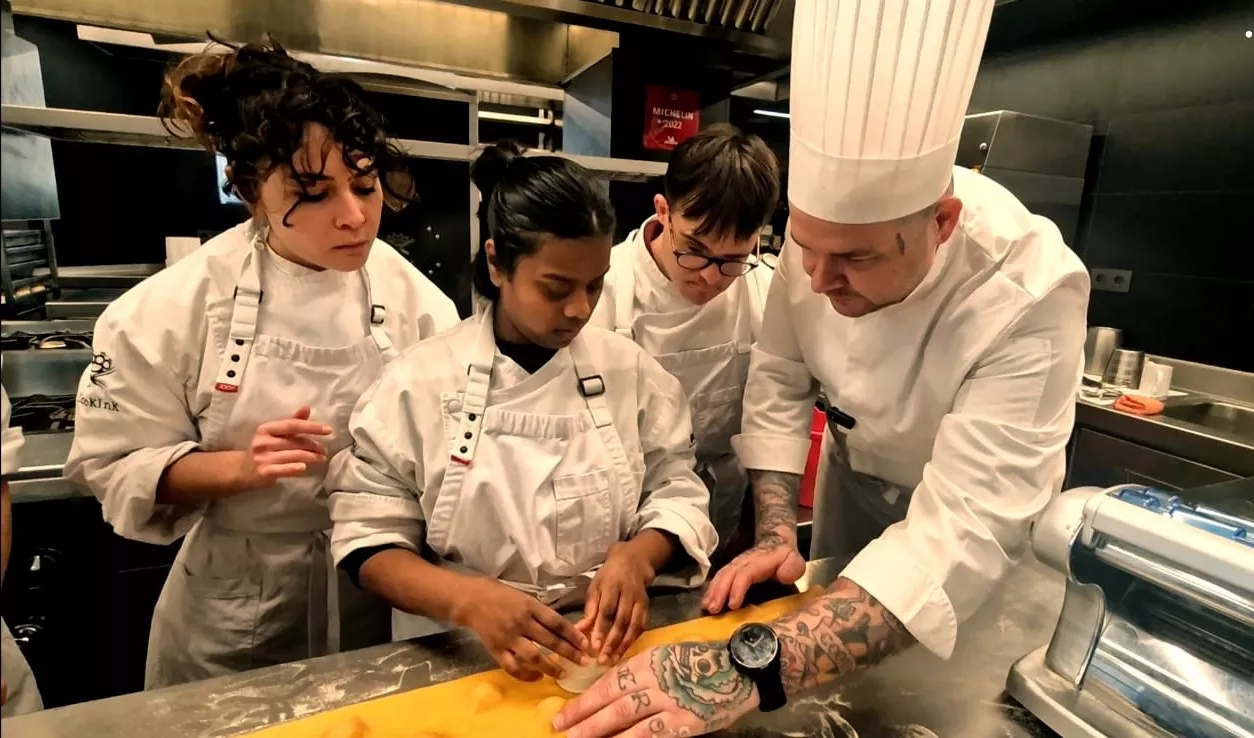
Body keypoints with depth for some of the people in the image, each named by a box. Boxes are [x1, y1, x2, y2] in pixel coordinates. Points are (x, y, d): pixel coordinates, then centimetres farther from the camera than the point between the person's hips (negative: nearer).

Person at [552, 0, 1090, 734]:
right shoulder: (825, 220, -24)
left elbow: (964, 530, -43)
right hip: (859, 480, 4)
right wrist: (777, 534, -22)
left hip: (979, 525, -3)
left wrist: (753, 669, -53)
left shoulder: (1030, 295, -37)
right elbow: (779, 381, -14)